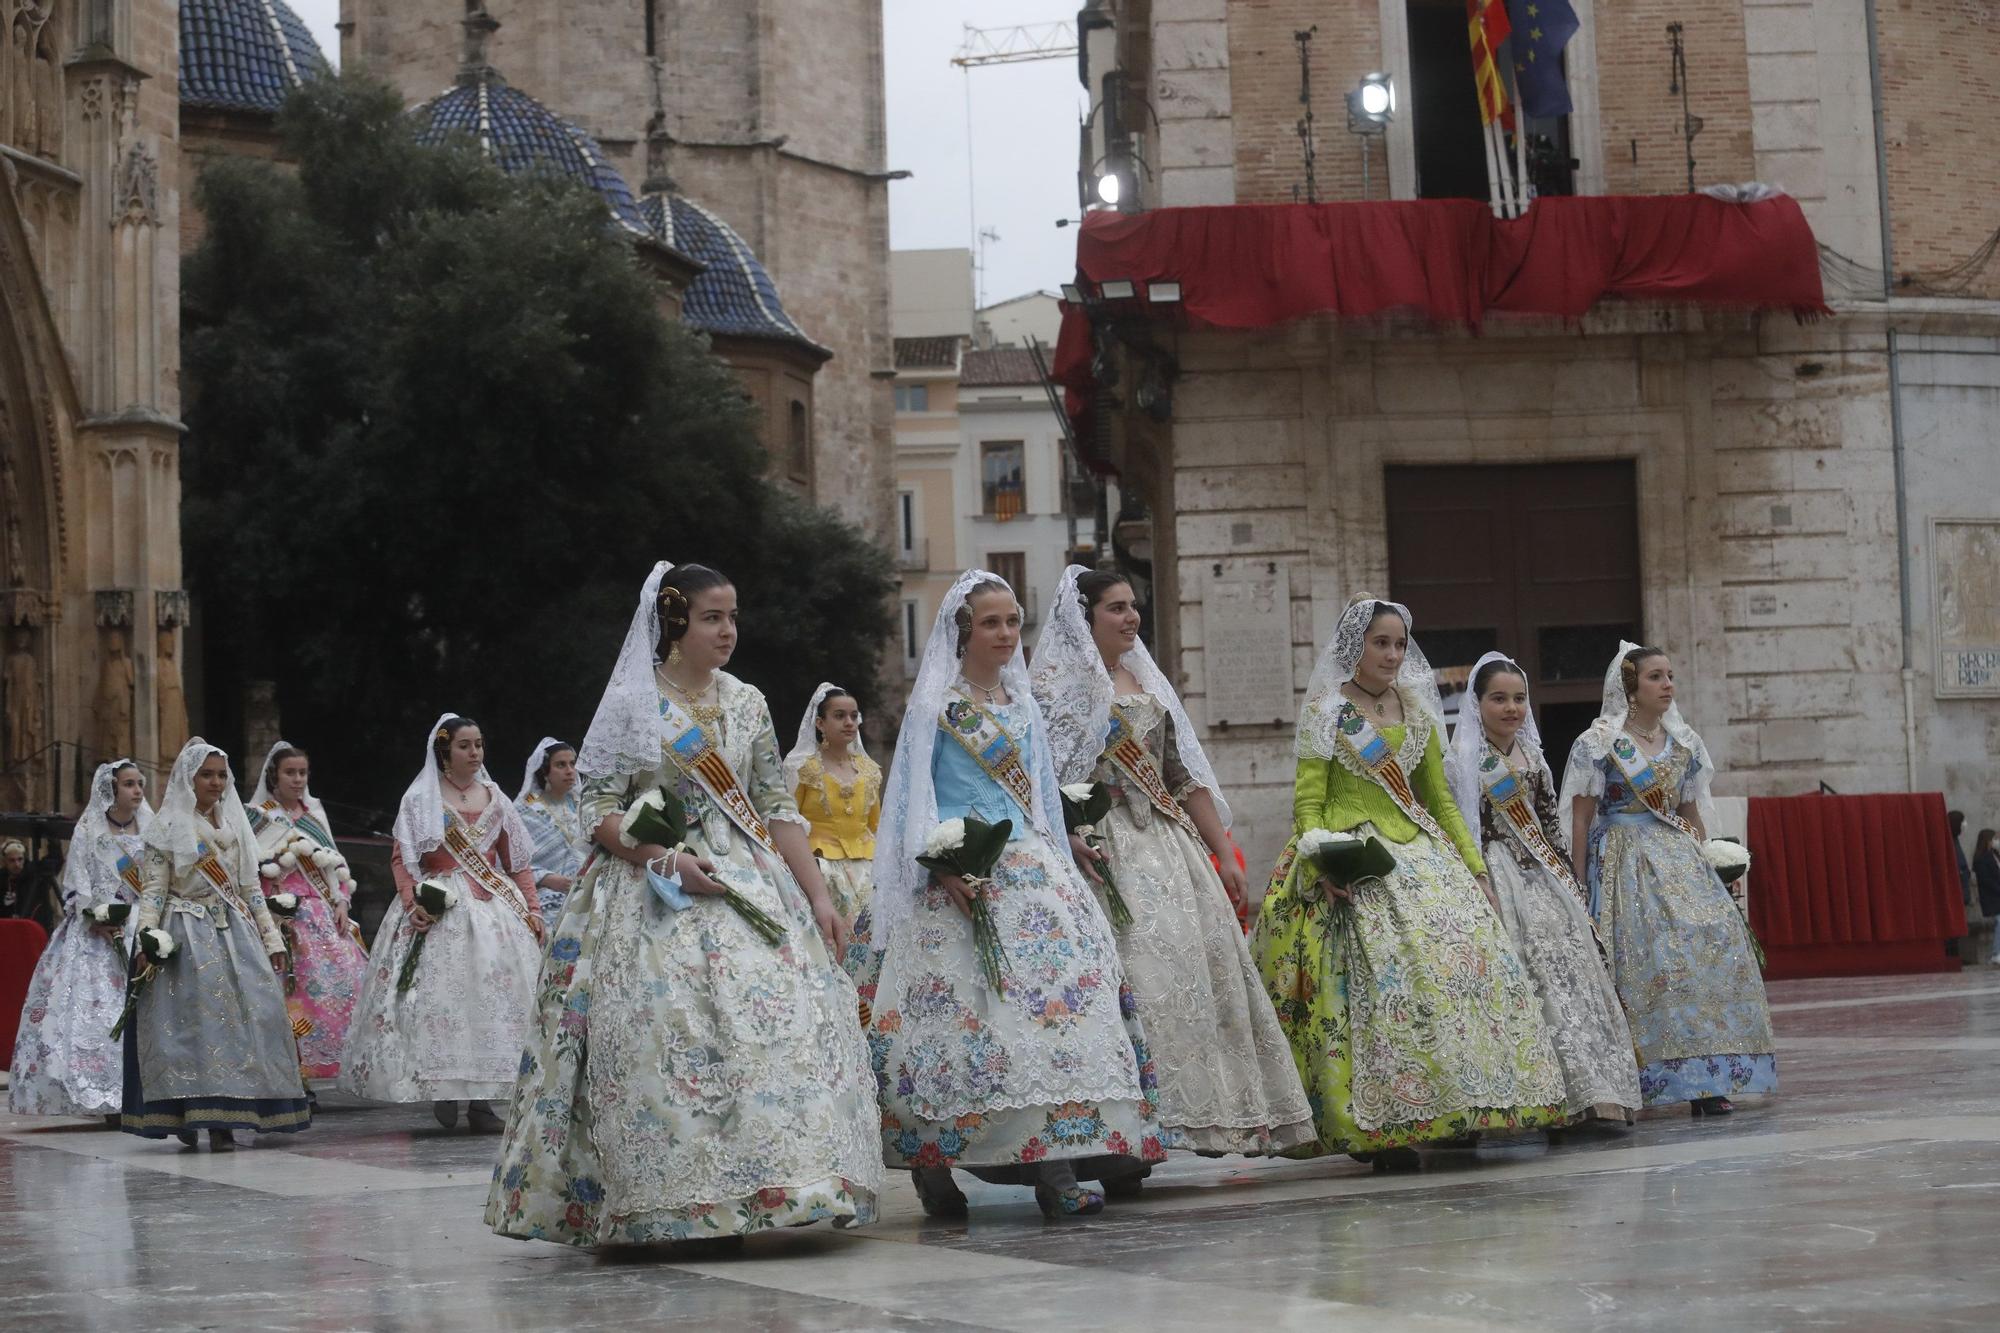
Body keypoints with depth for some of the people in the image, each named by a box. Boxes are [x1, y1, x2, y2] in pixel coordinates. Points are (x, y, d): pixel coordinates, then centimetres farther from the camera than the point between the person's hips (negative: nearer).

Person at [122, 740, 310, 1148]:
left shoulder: (235, 824, 16)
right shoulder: (168, 827, 2)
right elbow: (153, 890, -3)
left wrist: (271, 938, 13)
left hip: (235, 932, 4)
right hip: (187, 937, -4)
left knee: (251, 1014, -6)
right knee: (193, 1019, -10)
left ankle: (222, 1119, -4)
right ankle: (187, 1113, -7)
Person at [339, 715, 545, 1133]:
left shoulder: (494, 797, 16)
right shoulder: (421, 799, 5)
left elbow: (517, 860, 16)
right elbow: (402, 858, -1)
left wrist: (532, 908, 7)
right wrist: (412, 903, -16)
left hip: (496, 908, 3)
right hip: (441, 910, -3)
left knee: (495, 995, -4)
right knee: (444, 993, -12)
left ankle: (480, 1100, -2)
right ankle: (443, 1089, -5)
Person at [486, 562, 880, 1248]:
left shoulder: (747, 703, 12)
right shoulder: (630, 703, 0)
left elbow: (779, 808, 12)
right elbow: (600, 810, -2)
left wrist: (818, 896, 5)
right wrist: (667, 859, -16)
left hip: (749, 883, 4)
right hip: (654, 895, -4)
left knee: (775, 1015, -10)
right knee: (665, 1031, -15)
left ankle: (738, 1197, -4)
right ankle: (664, 1200, -9)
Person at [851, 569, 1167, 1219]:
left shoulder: (1019, 700, 18)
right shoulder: (936, 702, 0)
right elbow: (914, 793, -5)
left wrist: (1060, 861, 14)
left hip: (1029, 865, 6)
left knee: (1061, 990, -9)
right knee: (957, 1010, -11)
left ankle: (1057, 1168, -13)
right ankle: (933, 1167, -2)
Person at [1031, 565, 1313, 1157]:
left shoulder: (1146, 682, 20)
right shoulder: (1057, 685, 0)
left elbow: (1186, 776, 21)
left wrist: (1223, 854, 14)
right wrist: (1069, 839, -27)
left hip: (1172, 844, 7)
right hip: (1108, 851, -7)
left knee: (1211, 968, 1)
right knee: (1142, 969, -19)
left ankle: (1223, 1113, 6)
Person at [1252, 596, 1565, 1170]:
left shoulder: (1416, 709, 16)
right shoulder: (1325, 709, 1)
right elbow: (1308, 803, -4)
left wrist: (1475, 867, 14)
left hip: (1421, 848, 6)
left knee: (1467, 953, -10)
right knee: (1391, 973, -19)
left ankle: (1459, 1111, -4)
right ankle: (1384, 1127, -19)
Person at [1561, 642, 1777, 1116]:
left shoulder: (1683, 742, 13)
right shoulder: (1597, 743, -2)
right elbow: (1581, 819, -2)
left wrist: (1701, 868, 12)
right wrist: (1581, 889, -6)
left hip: (1679, 859, 5)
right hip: (1623, 863, -5)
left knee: (1713, 943, -12)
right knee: (1645, 955, -16)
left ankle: (1707, 1081, -10)